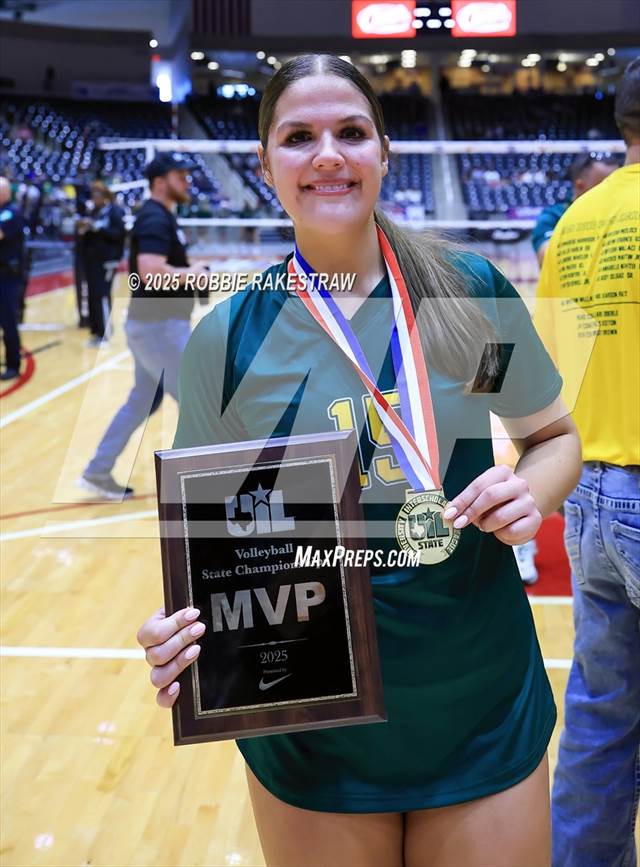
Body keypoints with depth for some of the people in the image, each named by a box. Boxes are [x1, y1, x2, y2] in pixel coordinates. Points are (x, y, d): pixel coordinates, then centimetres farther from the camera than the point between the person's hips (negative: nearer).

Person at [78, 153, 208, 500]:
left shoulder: (160, 217, 15)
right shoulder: (156, 219, -17)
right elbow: (151, 272, -31)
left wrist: (187, 276, 11)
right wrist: (193, 274, -17)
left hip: (155, 323, 10)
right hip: (159, 325, -10)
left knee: (142, 402, 15)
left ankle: (98, 473, 21)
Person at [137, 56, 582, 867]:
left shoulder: (471, 291, -6)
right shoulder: (228, 336, -7)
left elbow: (554, 436, 7)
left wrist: (530, 493, -14)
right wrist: (180, 629, -18)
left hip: (484, 710, 1)